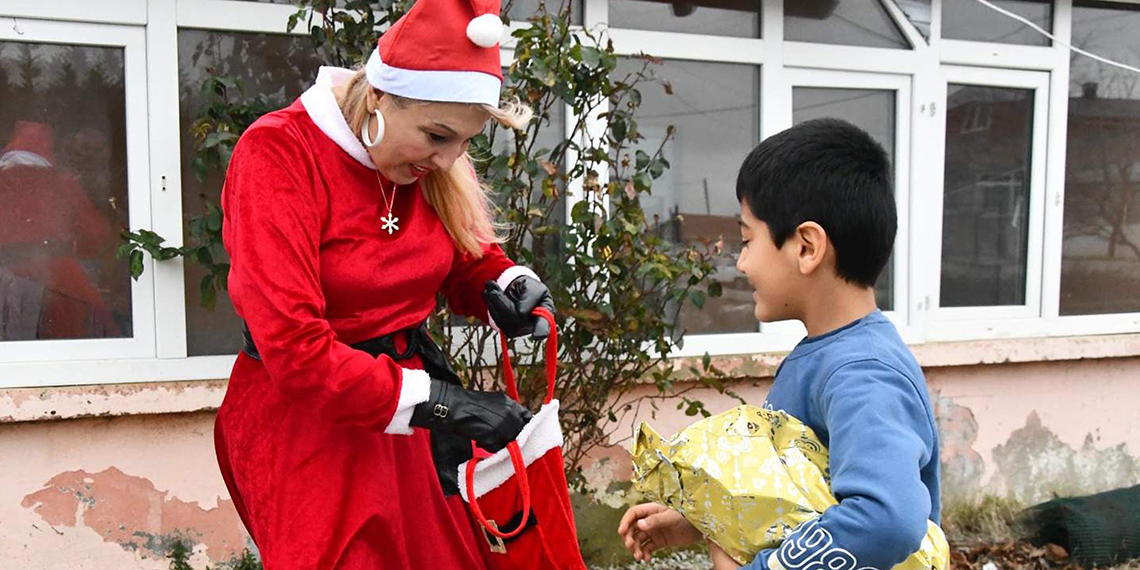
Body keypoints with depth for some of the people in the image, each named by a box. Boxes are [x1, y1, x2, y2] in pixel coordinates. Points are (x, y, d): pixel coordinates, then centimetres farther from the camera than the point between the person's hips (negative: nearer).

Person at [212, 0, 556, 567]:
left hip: (410, 403, 6)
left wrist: (513, 286, -12)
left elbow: (474, 260, 12)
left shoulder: (432, 164, -1)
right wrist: (436, 402, -28)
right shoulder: (277, 153, -20)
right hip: (307, 419, -5)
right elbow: (294, 351, -26)